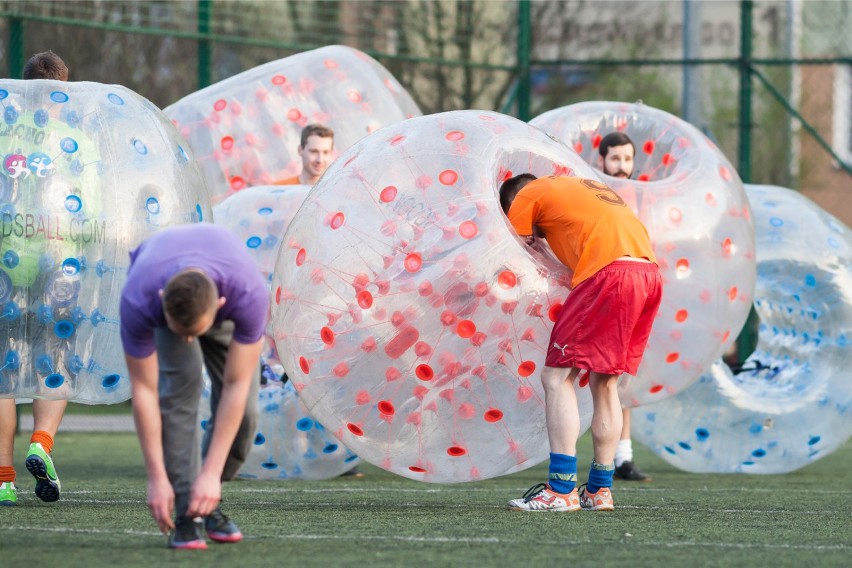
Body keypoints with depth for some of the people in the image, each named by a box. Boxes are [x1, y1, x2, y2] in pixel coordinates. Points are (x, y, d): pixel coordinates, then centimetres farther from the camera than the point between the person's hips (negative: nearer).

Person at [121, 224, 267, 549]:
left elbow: (236, 387, -37)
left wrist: (211, 474, -37)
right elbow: (143, 390, -32)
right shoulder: (138, 301, -43)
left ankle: (205, 501, 11)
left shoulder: (249, 294, -45)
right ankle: (186, 513, -16)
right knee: (180, 387, -25)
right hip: (160, 287, -1)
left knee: (243, 408, -13)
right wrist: (157, 478, -31)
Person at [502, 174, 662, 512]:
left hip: (609, 271, -8)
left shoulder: (528, 195, 13)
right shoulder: (585, 188, 33)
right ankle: (599, 490, 17)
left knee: (557, 377, -3)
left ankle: (561, 489, -11)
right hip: (649, 274, 8)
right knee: (604, 382, 17)